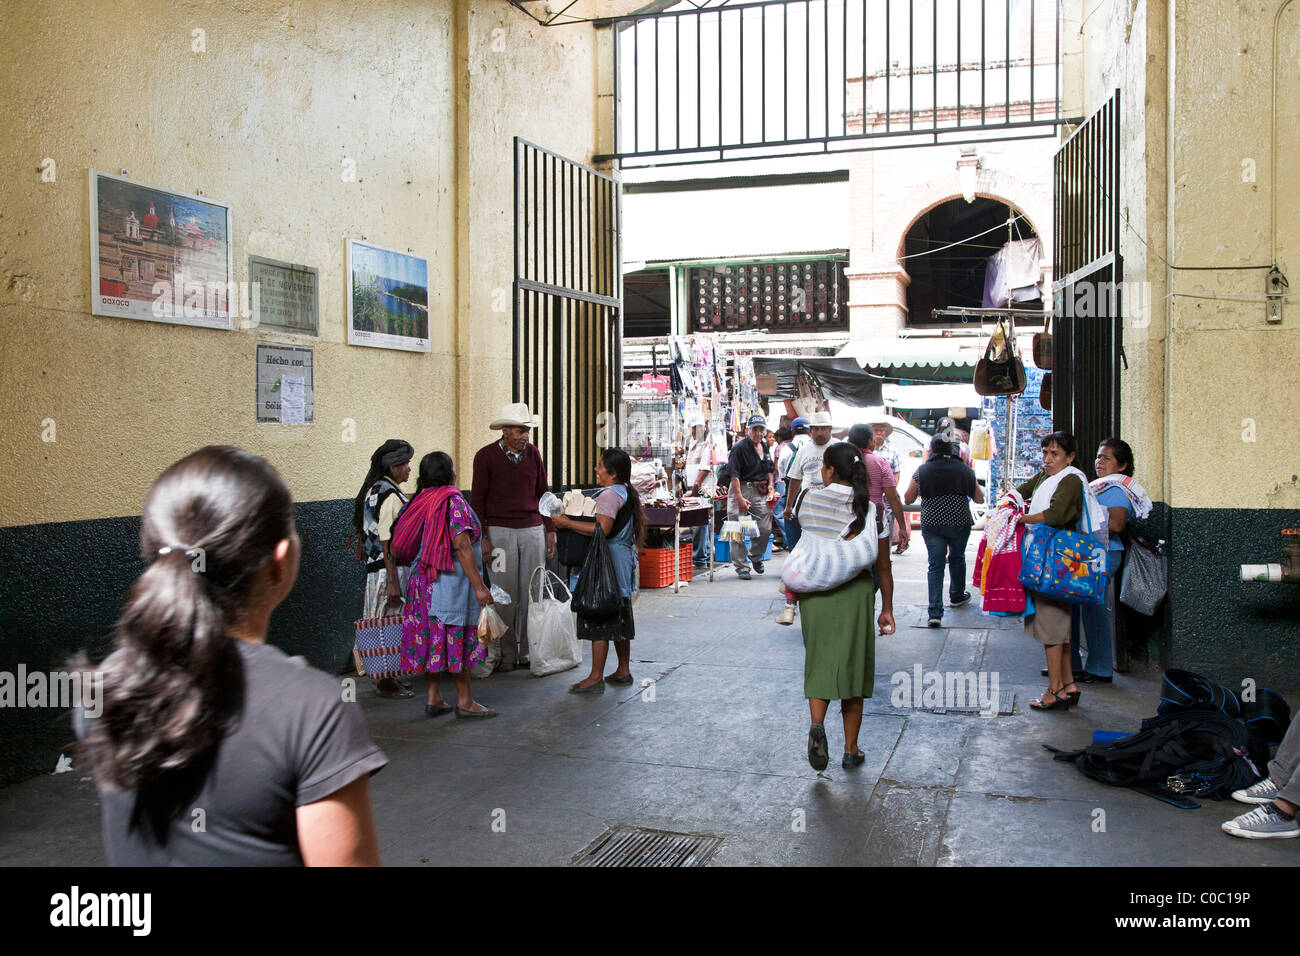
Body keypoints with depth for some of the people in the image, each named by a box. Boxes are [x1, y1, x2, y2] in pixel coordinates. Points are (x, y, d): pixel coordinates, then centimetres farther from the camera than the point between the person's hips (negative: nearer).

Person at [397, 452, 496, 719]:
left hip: (423, 581, 7)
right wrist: (478, 585, -20)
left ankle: (433, 699, 17)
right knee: (456, 639, 0)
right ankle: (464, 701, 7)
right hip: (451, 582, -7)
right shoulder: (453, 501, -14)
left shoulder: (421, 501, 8)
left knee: (431, 638, 11)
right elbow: (461, 546, -20)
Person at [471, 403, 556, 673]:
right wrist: (482, 537, -7)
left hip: (532, 529, 3)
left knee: (532, 594, 3)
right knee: (505, 595, -1)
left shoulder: (533, 453, 8)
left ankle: (528, 652, 11)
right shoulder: (486, 456, -3)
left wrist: (550, 530, 11)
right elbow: (477, 499, -1)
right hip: (500, 531, -3)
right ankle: (506, 654, 7)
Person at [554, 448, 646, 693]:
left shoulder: (609, 494, -15)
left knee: (599, 617, -8)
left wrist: (568, 523, -20)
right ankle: (623, 670, 24)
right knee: (619, 616, 16)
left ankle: (596, 678, -7)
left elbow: (603, 529, -26)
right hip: (624, 560, 10)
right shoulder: (628, 493, 14)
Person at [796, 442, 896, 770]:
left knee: (819, 662, 13)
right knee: (852, 666, 10)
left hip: (814, 592, 1)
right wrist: (887, 608, 9)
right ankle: (851, 750, 18)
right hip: (855, 593, -1)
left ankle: (817, 724, -13)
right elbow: (883, 566, 1)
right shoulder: (871, 509, -4)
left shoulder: (809, 500, -3)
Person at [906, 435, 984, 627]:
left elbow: (908, 499, 4)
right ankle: (957, 595, 43)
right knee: (957, 559, 23)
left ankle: (935, 612, -6)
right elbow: (979, 499, 9)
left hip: (931, 524, -1)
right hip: (959, 523, 1)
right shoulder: (965, 470, 2)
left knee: (935, 565, 2)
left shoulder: (922, 470, -2)